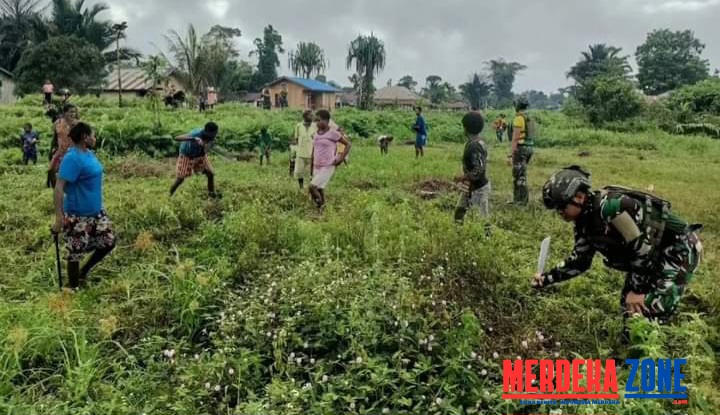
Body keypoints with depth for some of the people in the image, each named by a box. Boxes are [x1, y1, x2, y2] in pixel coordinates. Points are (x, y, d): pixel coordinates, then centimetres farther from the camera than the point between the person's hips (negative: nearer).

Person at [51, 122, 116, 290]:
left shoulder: (89, 153, 6)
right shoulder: (72, 158, -22)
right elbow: (59, 188, -26)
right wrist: (59, 217, -29)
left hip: (96, 212, 9)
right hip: (77, 215, -9)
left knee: (108, 242, 14)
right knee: (76, 254, 5)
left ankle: (83, 272, 31)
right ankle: (74, 287, 23)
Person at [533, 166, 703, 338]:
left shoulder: (610, 206, -32)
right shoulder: (586, 222, -1)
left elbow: (641, 248, -28)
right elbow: (579, 260, 10)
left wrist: (636, 290, -20)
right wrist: (547, 278, 2)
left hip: (677, 249, -9)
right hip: (652, 257, 9)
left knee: (650, 308, -18)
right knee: (629, 305, 13)